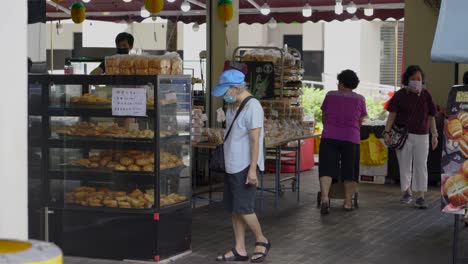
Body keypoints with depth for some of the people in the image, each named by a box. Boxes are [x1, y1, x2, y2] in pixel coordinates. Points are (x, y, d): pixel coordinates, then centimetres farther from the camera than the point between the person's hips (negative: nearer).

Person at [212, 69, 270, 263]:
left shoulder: (252, 107, -15)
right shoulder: (232, 106, 12)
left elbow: (255, 140, -18)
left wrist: (252, 169, -21)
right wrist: (228, 163, 18)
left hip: (245, 167, -9)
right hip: (232, 166, 9)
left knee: (243, 208, -6)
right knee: (234, 210, 10)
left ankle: (261, 241, 14)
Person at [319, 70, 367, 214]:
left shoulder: (330, 95, 7)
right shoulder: (360, 99, 5)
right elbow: (360, 121, 12)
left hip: (329, 136, 0)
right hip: (351, 138, 0)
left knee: (327, 168, -3)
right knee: (349, 170, 9)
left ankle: (325, 198, -19)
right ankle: (348, 201, 12)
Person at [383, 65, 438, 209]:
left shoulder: (426, 95, 4)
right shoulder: (400, 95, -1)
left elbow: (431, 116, 7)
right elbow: (392, 114, -3)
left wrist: (434, 135, 2)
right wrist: (387, 132, -12)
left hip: (421, 136, 1)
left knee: (421, 165, -2)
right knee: (405, 165, 9)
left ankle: (420, 197, -1)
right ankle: (407, 192, 25)